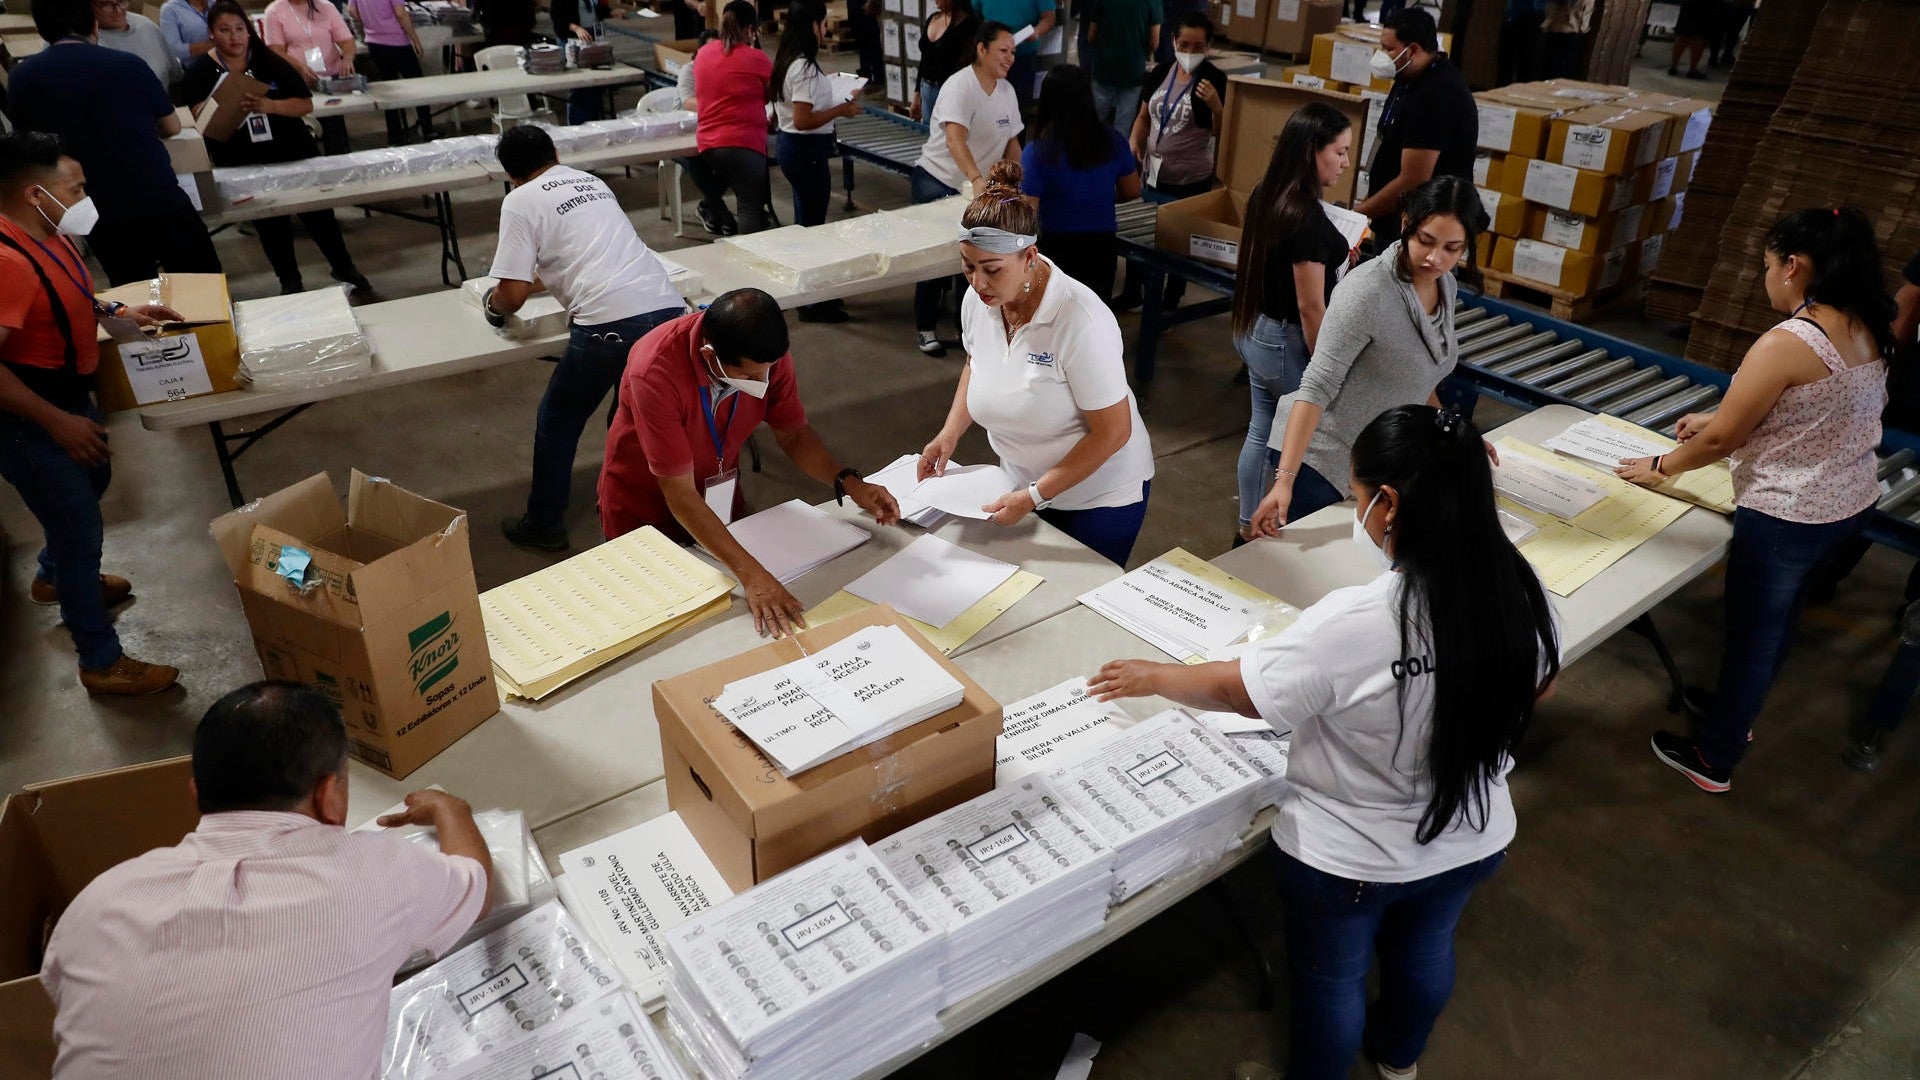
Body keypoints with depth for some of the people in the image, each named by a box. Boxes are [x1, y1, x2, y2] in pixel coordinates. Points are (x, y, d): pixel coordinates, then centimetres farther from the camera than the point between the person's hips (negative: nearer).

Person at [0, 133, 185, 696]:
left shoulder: (51, 236, -1)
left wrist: (119, 311, 6)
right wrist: (57, 422, -28)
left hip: (70, 397, 10)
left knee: (92, 483, 31)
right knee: (82, 529, 0)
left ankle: (53, 578, 59)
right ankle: (102, 664, 15)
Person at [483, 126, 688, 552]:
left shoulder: (520, 201, 6)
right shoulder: (591, 181, 27)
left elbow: (514, 295, 1)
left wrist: (491, 304, 23)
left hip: (611, 323, -6)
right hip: (668, 308, 6)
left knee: (557, 422, 17)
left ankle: (544, 526, 28)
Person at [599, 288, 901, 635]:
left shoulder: (766, 353, -24)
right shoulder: (656, 373, -38)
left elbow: (794, 433, -9)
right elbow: (679, 494, -37)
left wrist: (848, 482, -27)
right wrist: (751, 574, -45)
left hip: (720, 499, 4)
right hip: (646, 512, -4)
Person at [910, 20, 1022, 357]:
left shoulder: (1007, 91, 3)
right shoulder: (960, 86, -20)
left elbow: (1011, 142, 11)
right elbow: (955, 139, -35)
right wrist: (977, 179, -49)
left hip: (977, 189, 7)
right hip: (937, 181, -7)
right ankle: (925, 328, 5)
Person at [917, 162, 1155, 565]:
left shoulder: (1079, 321, -30)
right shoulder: (977, 300, -11)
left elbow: (1113, 432, -23)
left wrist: (1034, 496, -23)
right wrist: (949, 434, -3)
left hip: (1098, 496, -5)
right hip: (1024, 486, 5)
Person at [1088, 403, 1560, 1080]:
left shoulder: (1355, 624, -35)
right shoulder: (1522, 595, -18)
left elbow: (1240, 692, -21)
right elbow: (1537, 688, 3)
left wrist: (1152, 678, -4)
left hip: (1350, 858, -6)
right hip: (1471, 840, 6)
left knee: (1329, 979, 22)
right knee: (1425, 952, 33)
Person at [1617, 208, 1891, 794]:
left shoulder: (1785, 343, -26)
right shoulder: (1867, 332, 0)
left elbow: (1721, 440, -19)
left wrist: (1658, 467, -3)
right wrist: (1720, 416, 17)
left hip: (1786, 515, -8)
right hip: (1851, 503, 8)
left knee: (1752, 631, 7)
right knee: (1776, 617, 26)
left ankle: (1713, 760, 24)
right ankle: (1736, 707, 49)